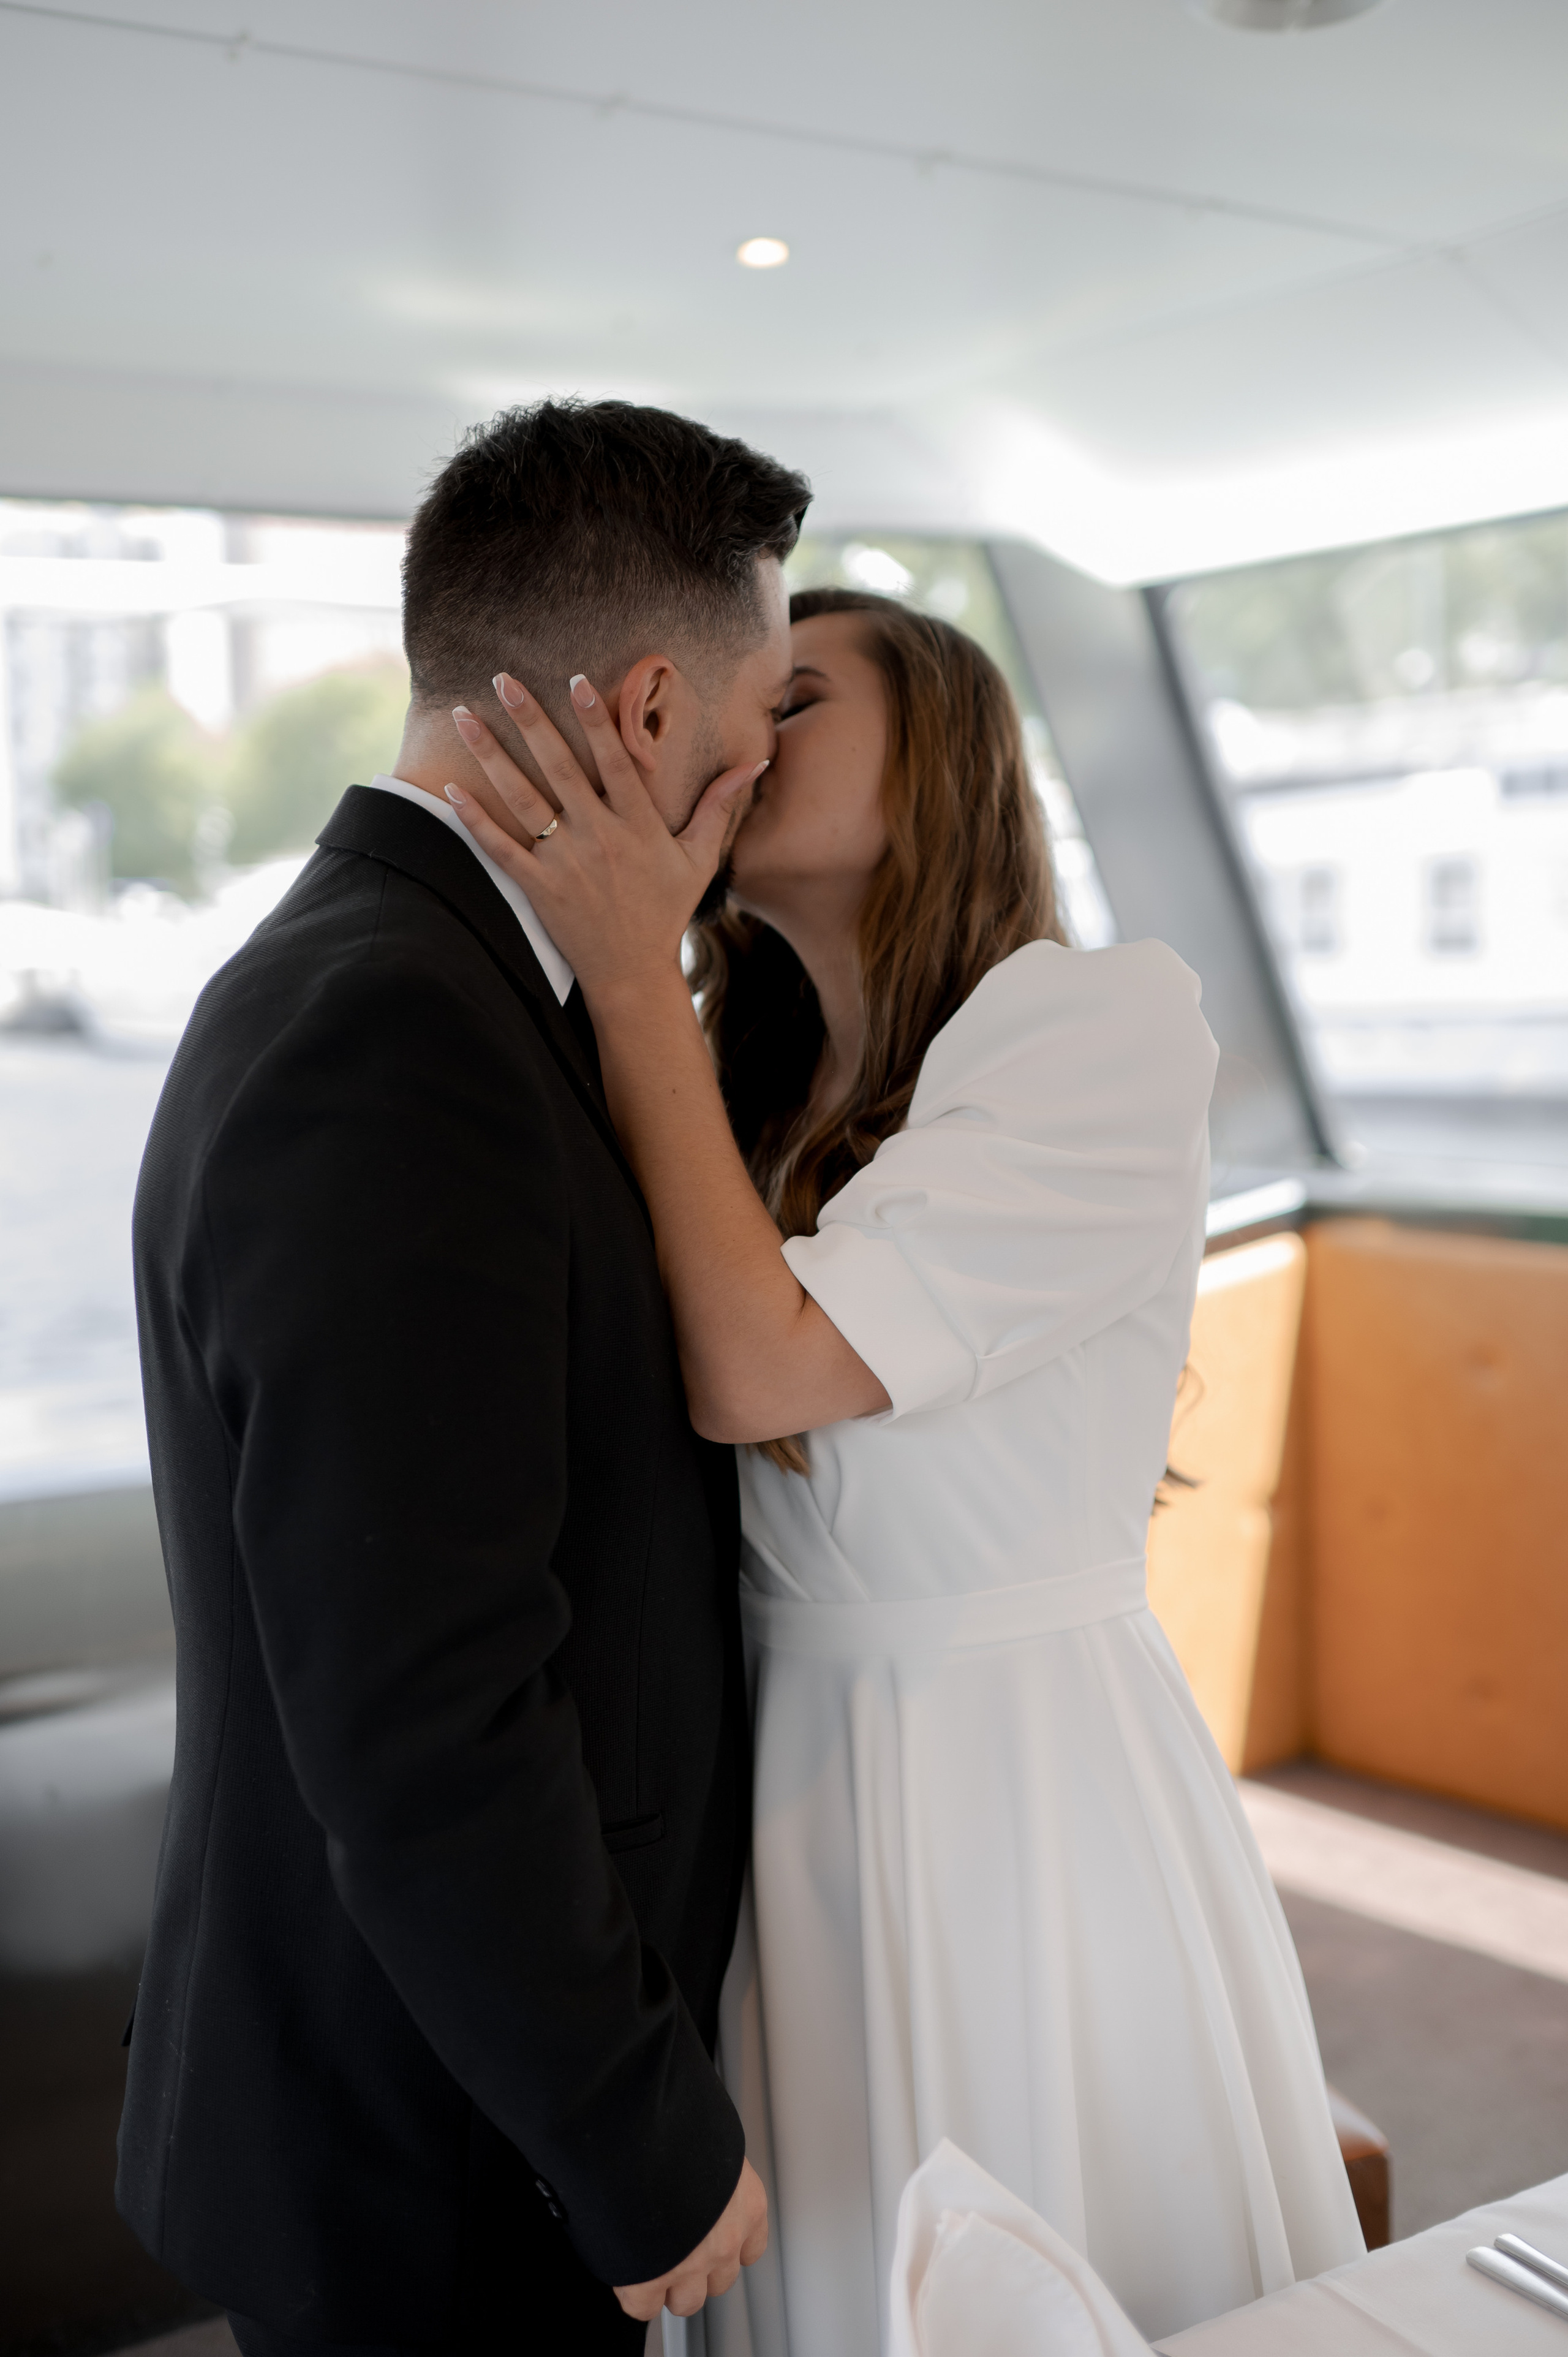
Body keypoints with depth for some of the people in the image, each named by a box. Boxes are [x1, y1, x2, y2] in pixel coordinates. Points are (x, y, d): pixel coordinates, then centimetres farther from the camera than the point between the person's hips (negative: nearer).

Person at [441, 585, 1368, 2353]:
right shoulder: (751, 1095, 8)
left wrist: (630, 966, -18)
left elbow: (762, 1369, -20)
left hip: (1029, 1788, -5)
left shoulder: (1109, 1018, -14)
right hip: (782, 1782, 6)